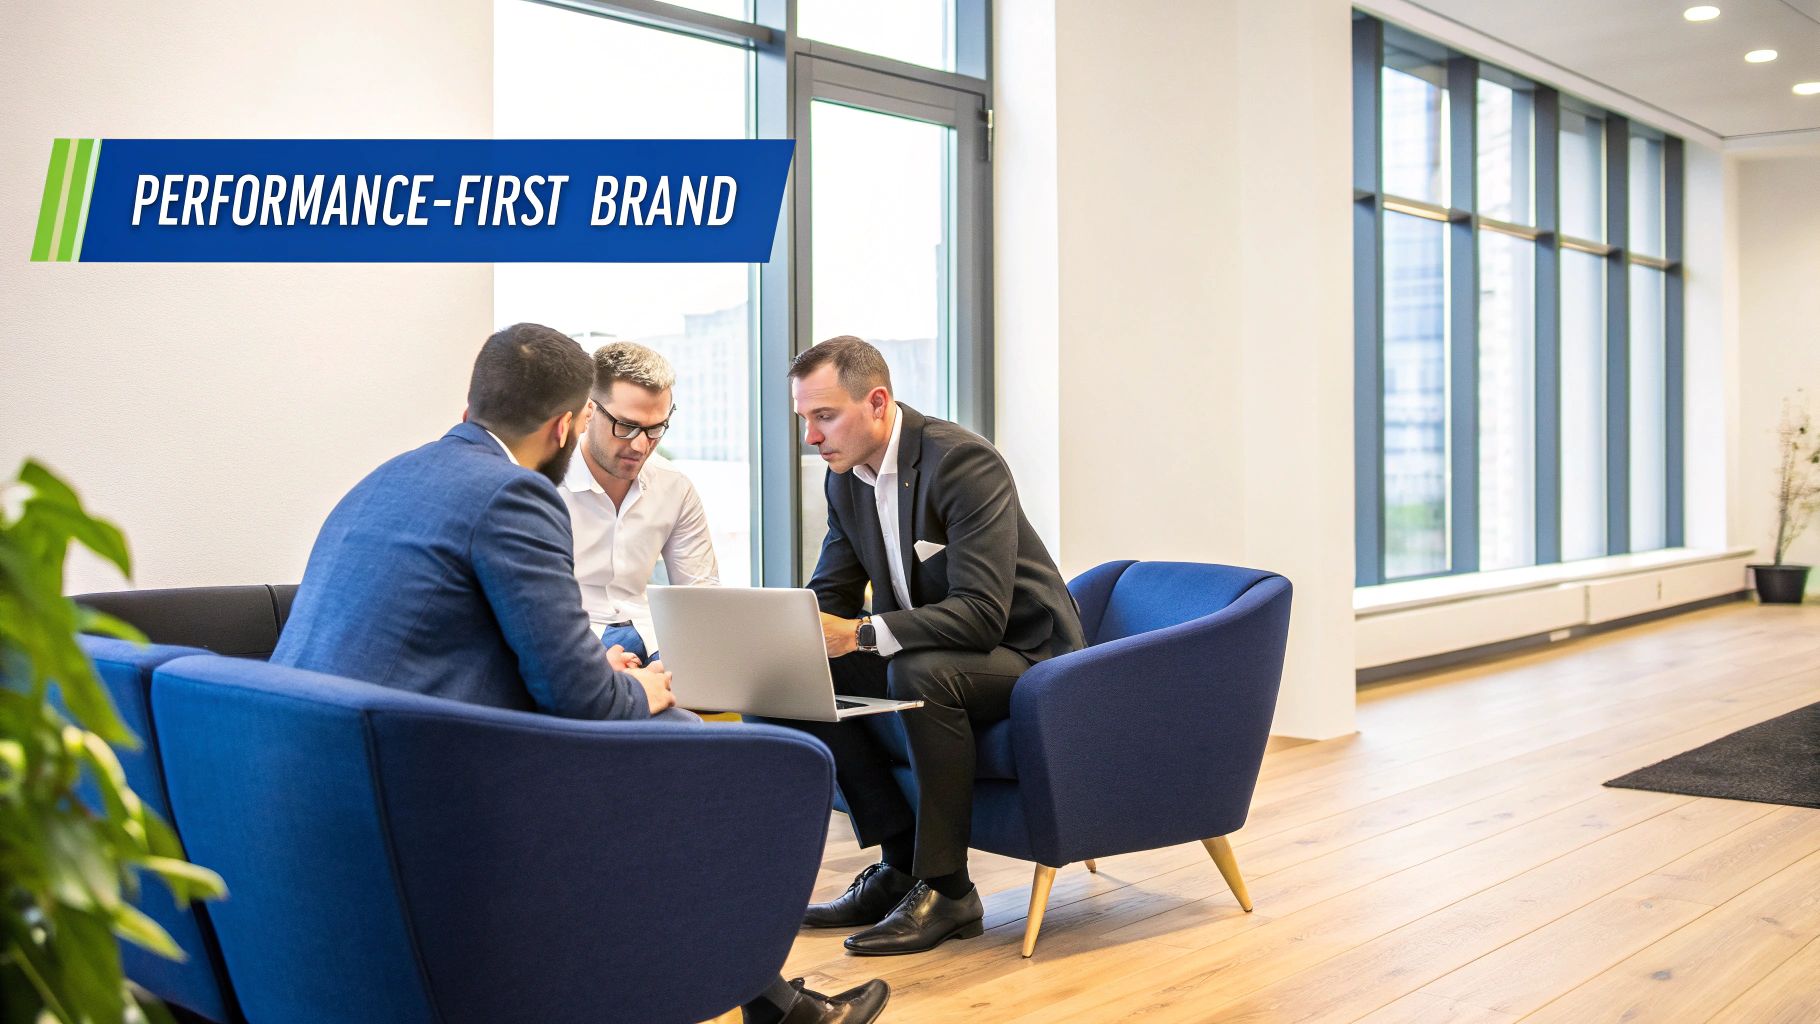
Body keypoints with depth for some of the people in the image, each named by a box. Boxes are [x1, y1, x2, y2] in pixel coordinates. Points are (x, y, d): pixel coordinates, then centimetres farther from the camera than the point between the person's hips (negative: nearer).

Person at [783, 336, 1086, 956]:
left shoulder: (965, 462, -24)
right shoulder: (845, 477, 1)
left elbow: (982, 614, -32)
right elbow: (832, 593, 6)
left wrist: (859, 633, -39)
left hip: (1025, 655, -8)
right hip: (925, 656, 8)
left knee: (921, 671, -36)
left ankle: (945, 889, -22)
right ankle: (900, 865, -4)